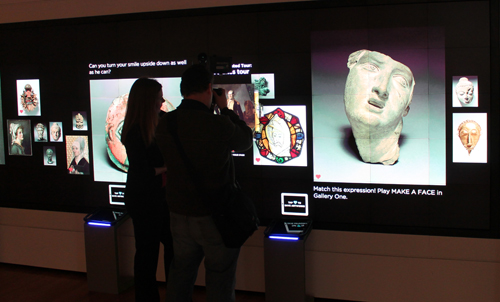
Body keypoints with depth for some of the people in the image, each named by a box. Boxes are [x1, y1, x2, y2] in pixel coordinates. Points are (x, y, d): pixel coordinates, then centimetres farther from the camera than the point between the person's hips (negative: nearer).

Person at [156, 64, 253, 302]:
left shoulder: (164, 125, -5)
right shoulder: (219, 124, -21)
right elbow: (246, 140, 0)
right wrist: (225, 108, 10)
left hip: (180, 216, 5)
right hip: (216, 218, -5)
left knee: (179, 280, 20)